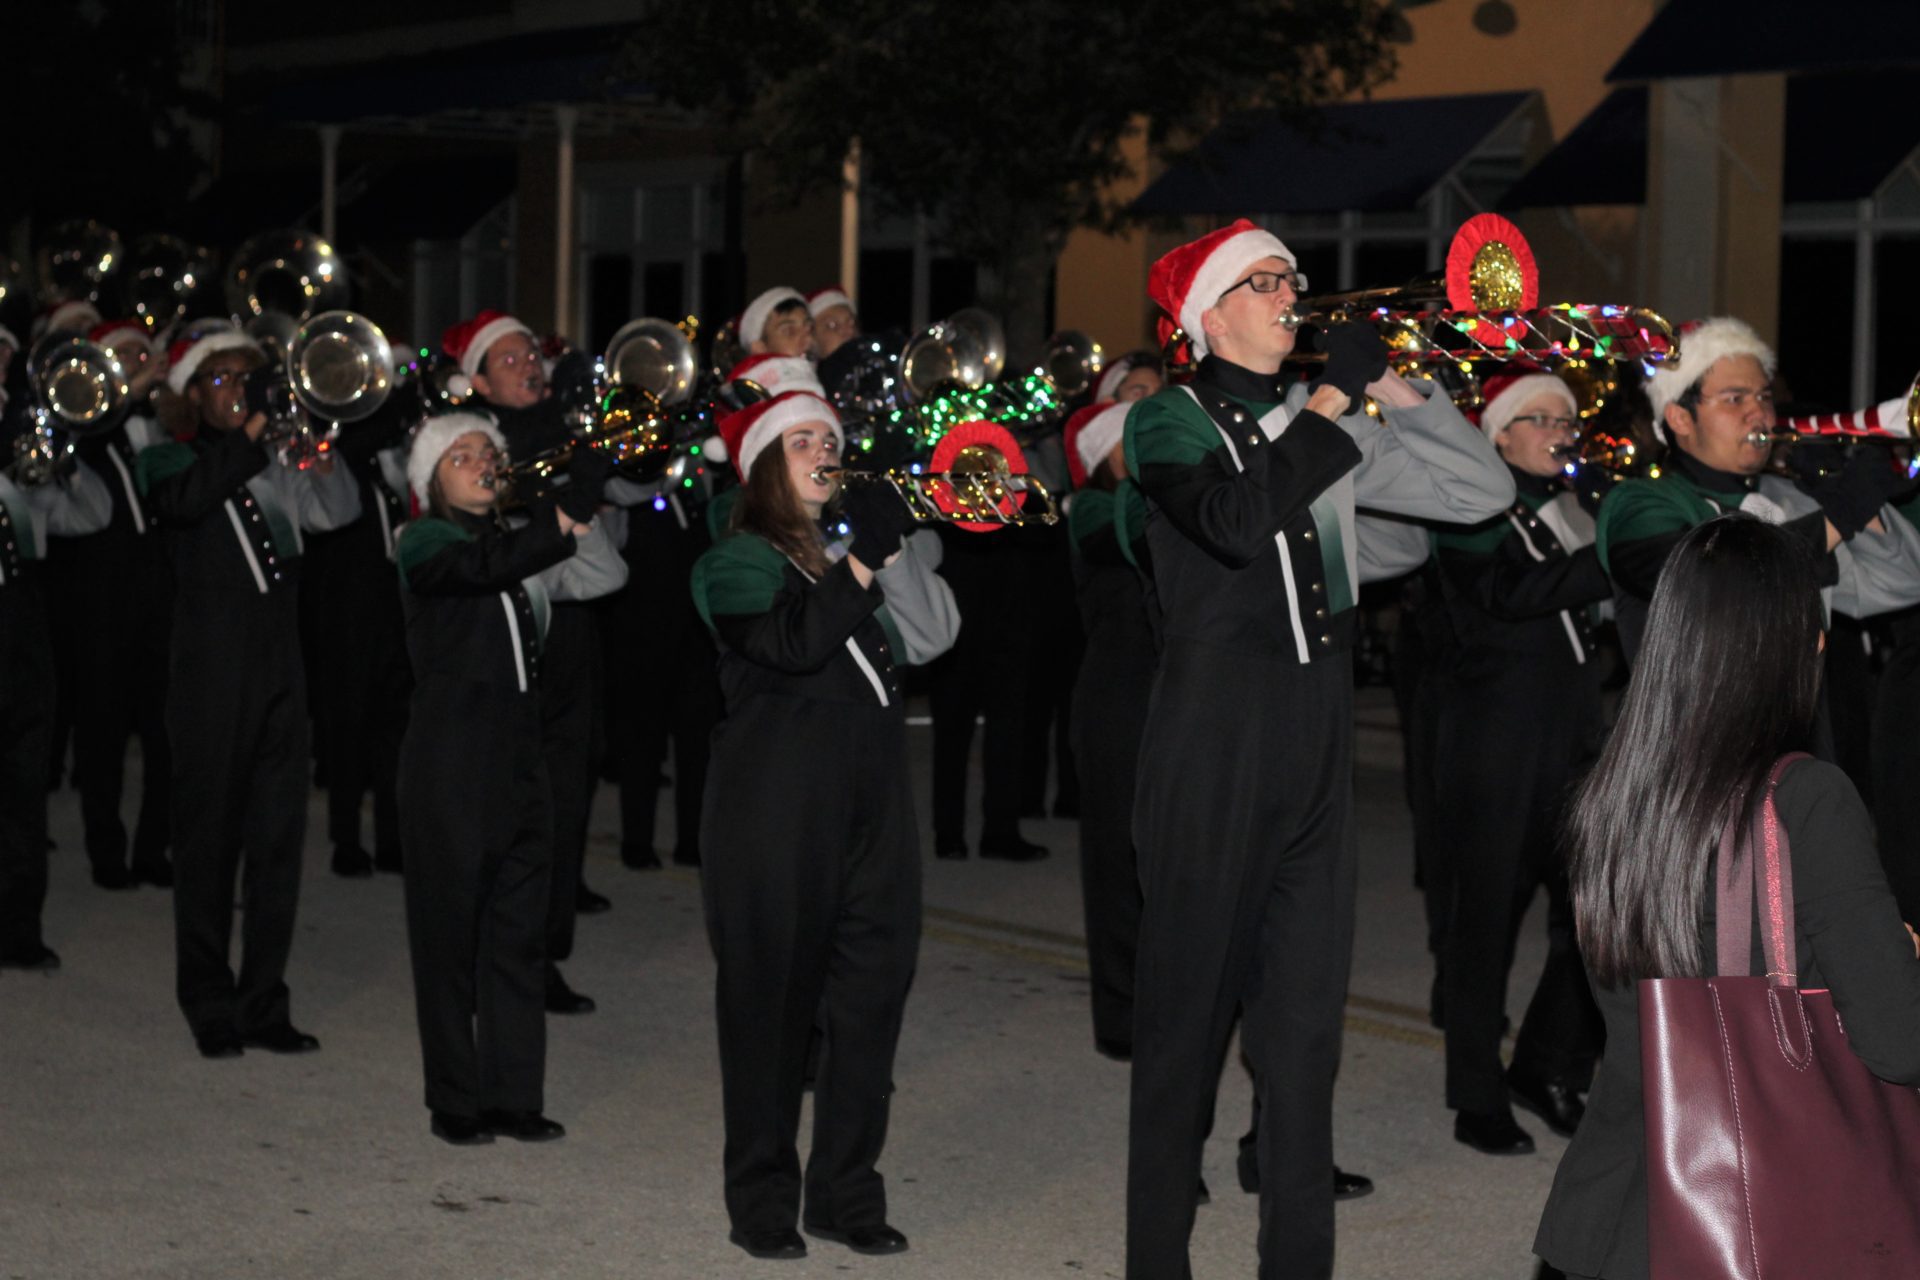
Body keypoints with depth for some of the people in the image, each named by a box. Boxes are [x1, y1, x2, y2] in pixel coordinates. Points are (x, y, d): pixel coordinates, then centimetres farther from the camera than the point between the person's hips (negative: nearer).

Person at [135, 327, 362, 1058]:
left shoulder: (276, 465, 15)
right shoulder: (172, 460, 2)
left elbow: (337, 510, 4)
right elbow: (180, 500, -20)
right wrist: (248, 440, -21)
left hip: (280, 675, 4)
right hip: (211, 678, -4)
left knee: (278, 840, 5)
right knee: (210, 841, 2)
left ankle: (264, 1005, 12)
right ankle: (210, 1008, 12)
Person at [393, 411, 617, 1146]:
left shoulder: (519, 539, 15)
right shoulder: (425, 543, -3)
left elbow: (600, 576, 4)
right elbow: (487, 566, -23)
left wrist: (581, 511, -10)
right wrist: (570, 509, -28)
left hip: (519, 754, 6)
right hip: (451, 759, -6)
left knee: (520, 927, 6)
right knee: (452, 928, 0)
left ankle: (515, 1097, 12)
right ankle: (455, 1103, 8)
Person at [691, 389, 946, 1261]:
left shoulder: (849, 550, 20)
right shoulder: (740, 561, -2)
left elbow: (927, 635, 11)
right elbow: (793, 643, -20)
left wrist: (901, 550, 1)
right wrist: (863, 559, -20)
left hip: (872, 810, 6)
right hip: (779, 814, -6)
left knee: (871, 998, 6)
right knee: (773, 1002, 0)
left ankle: (846, 1192, 15)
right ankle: (762, 1202, 9)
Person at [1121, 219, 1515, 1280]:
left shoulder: (1326, 425, 14)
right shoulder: (1170, 420, -1)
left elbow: (1481, 491, 10)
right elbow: (1235, 521, -21)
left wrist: (1391, 385, 2)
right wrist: (1332, 396, -14)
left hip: (1316, 737, 5)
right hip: (1213, 737, -5)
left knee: (1305, 1010, 6)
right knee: (1190, 1001, 1)